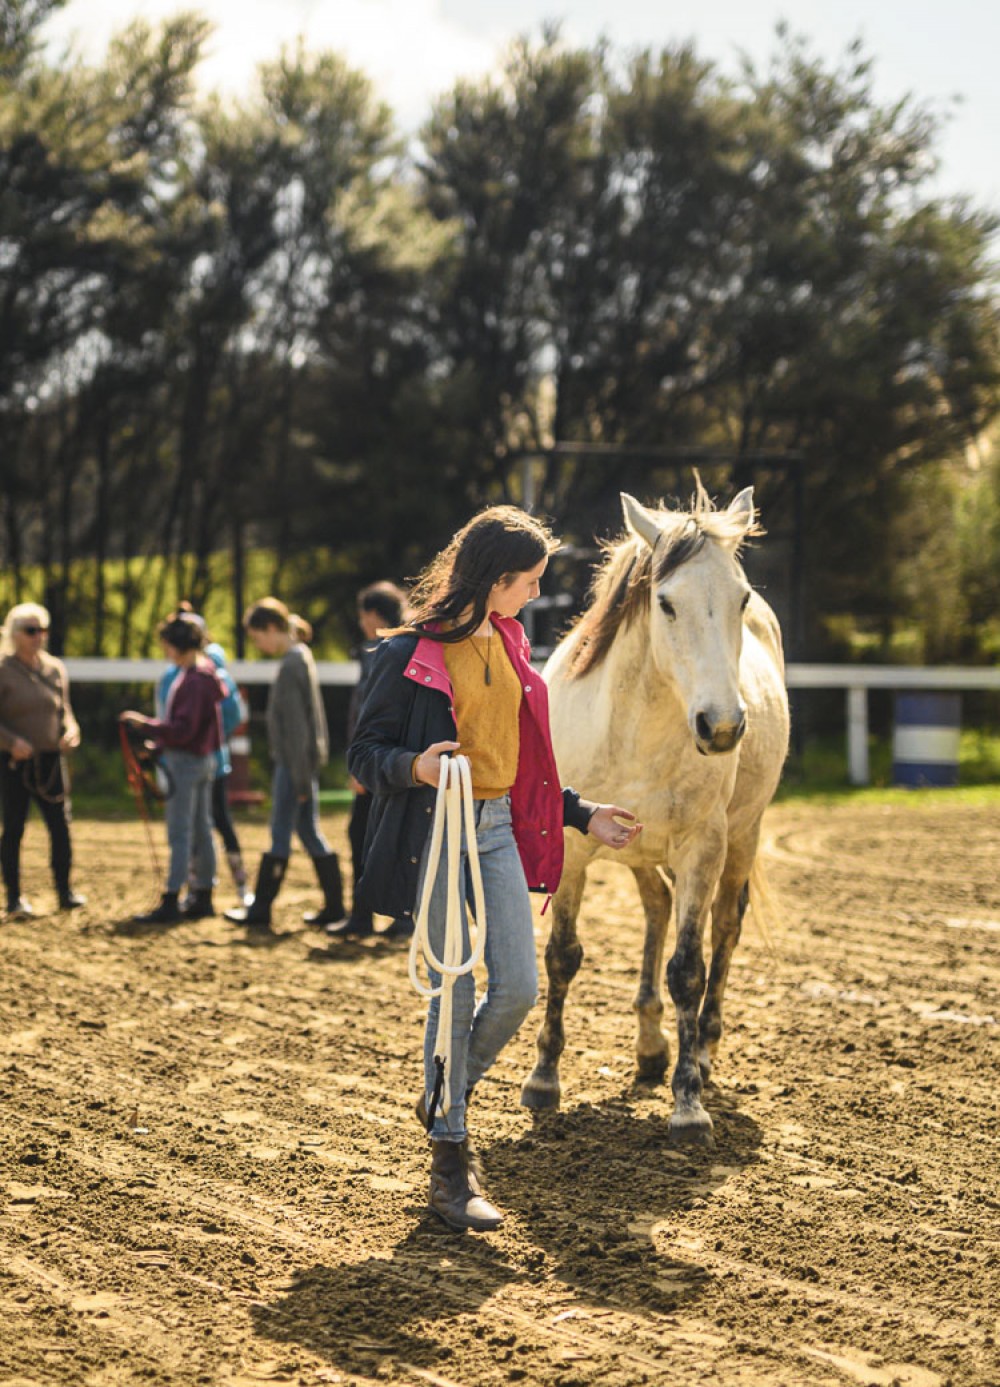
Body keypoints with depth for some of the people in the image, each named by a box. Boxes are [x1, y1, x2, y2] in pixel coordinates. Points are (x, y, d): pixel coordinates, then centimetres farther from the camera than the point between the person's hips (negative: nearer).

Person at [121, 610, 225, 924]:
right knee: (201, 832, 13)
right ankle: (203, 896, 19)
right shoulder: (208, 673, 10)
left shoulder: (193, 681, -20)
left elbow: (182, 729, -24)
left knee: (180, 835, -8)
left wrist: (146, 724, -18)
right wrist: (160, 738, 15)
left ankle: (171, 903, -6)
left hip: (186, 760, -10)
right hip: (203, 759, 10)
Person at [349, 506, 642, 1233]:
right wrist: (414, 766, -26)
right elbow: (365, 752, -6)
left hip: (499, 828, 6)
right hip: (436, 830, -6)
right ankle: (450, 1164, 8)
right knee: (455, 994, -3)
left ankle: (447, 1096, 27)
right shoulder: (412, 654, -8)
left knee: (518, 988, 0)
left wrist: (582, 814, 21)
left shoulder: (510, 647, 14)